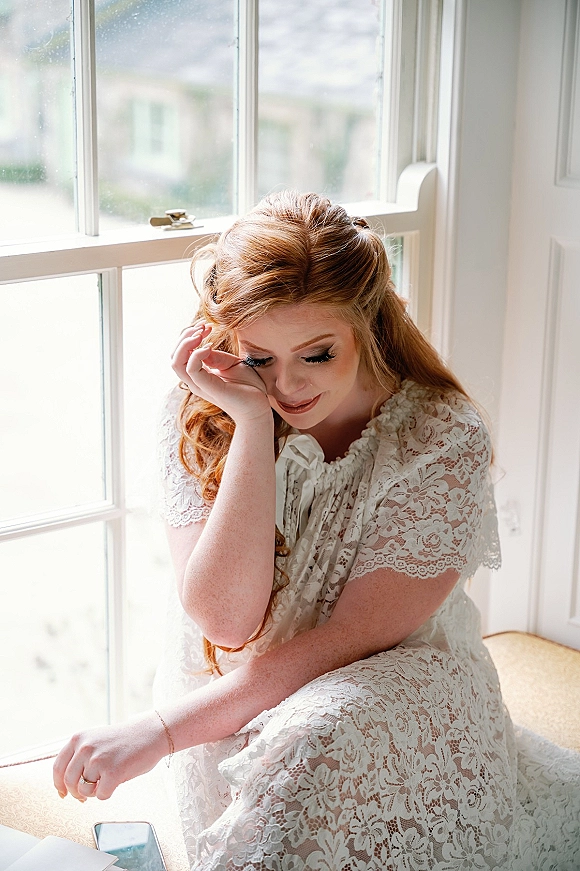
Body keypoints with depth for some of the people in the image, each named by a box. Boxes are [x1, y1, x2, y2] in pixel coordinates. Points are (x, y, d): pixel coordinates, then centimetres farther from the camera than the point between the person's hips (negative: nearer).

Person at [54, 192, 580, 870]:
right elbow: (227, 622, -19)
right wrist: (252, 422, -25)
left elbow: (349, 640, -19)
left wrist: (159, 731, -24)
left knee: (316, 736, -35)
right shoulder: (200, 418, -9)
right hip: (231, 698, 2)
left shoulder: (445, 440, -15)